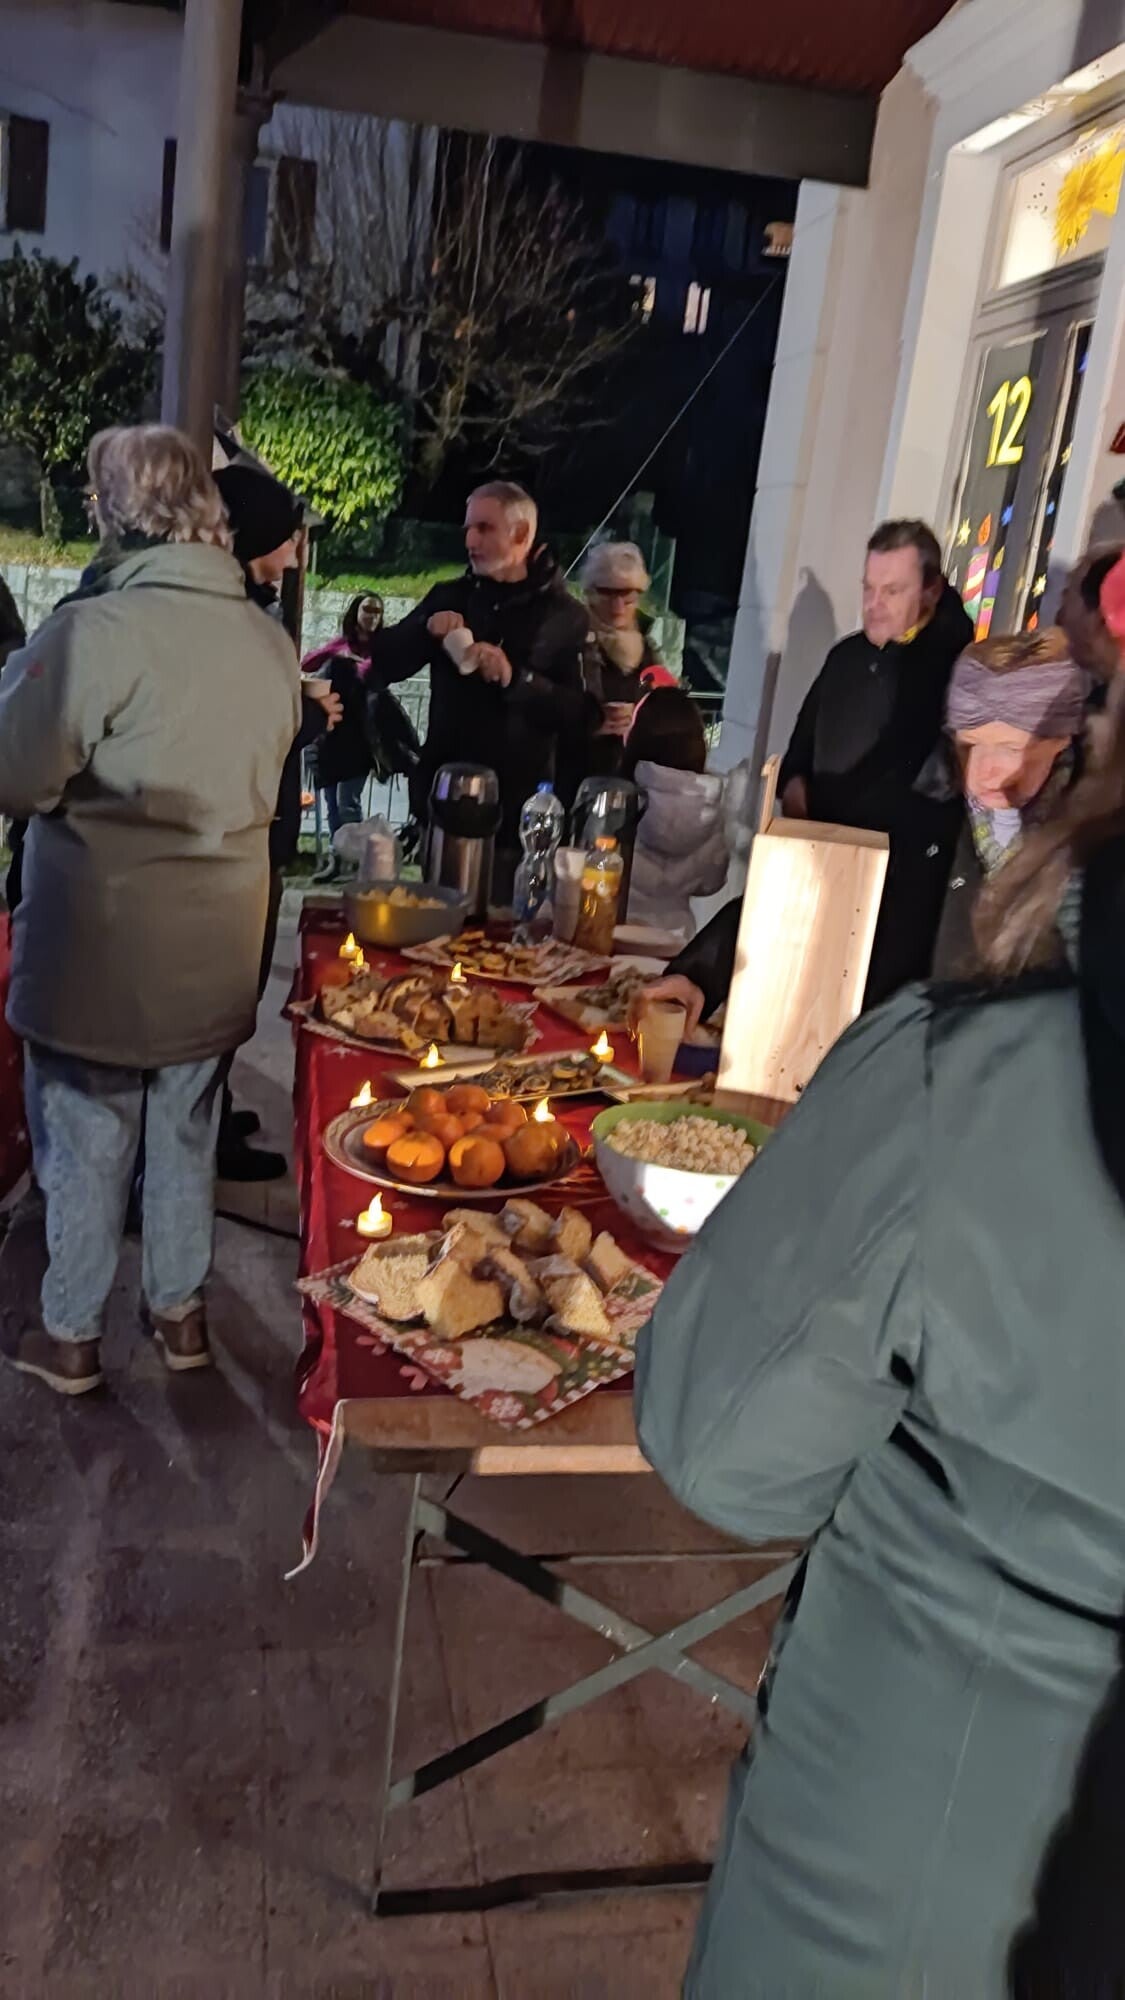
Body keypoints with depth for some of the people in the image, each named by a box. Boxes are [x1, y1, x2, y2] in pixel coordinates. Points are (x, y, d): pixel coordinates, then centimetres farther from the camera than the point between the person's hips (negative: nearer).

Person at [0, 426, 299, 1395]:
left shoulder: (94, 631, -21)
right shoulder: (271, 642, -1)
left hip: (100, 949, -5)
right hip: (216, 949, 5)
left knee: (86, 1144, 11)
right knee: (186, 1135, 19)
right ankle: (180, 1311, 34)